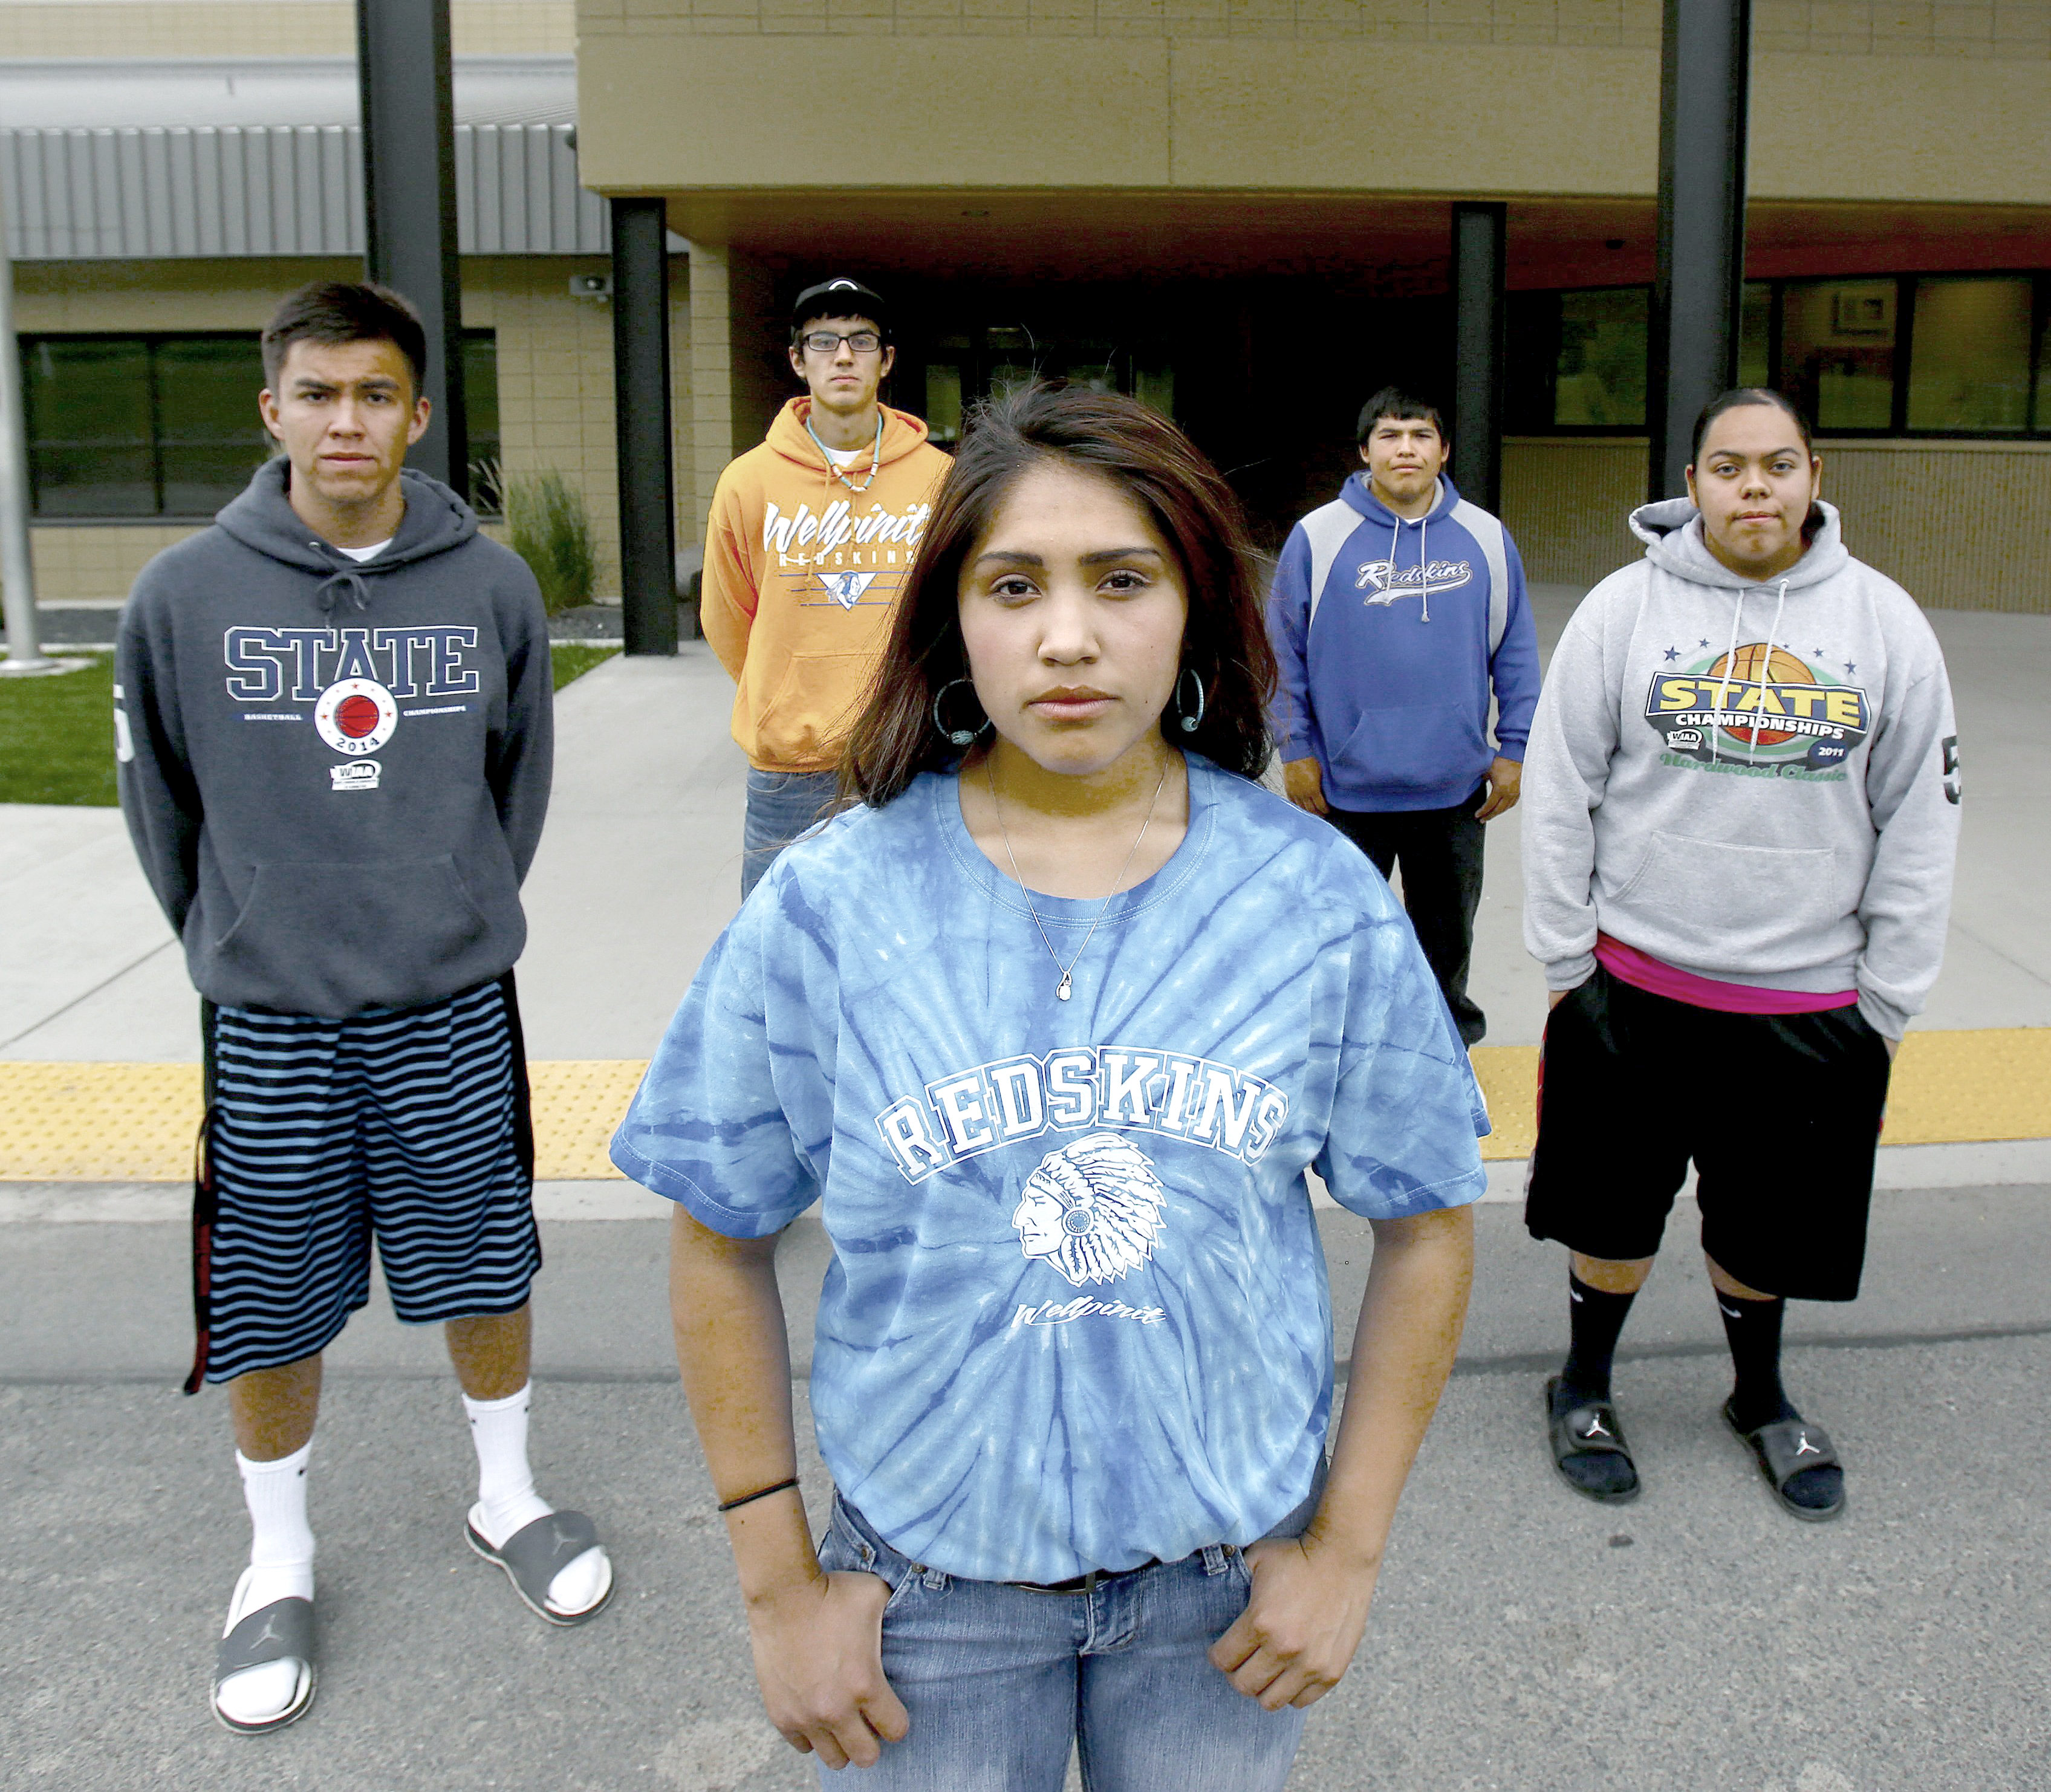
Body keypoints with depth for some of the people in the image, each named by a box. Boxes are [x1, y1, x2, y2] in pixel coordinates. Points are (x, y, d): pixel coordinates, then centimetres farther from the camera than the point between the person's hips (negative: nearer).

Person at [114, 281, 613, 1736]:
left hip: (454, 1008, 1)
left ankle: (510, 1498, 37)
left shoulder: (492, 586, -2)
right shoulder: (184, 597, -5)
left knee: (487, 1272, 13)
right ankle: (279, 1561, 32)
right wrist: (239, 947, 7)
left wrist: (460, 920, 10)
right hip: (267, 1020, 0)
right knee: (271, 1311, 9)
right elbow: (164, 803, 5)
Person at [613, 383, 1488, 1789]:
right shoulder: (827, 908, -12)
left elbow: (1427, 1226, 0)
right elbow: (723, 1243, -4)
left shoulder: (1321, 901, -10)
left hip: (1223, 1572, 1)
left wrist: (1347, 1546, -1)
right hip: (929, 1571, 0)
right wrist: (781, 1588, -2)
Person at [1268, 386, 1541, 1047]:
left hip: (1456, 788, 2)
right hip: (1346, 788, -2)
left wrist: (1513, 750, 3)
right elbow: (1285, 652, -1)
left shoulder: (1487, 538, 2)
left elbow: (1516, 655, 6)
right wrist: (1296, 751, -4)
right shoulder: (1318, 536, -4)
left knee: (1447, 933, 17)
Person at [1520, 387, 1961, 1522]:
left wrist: (1887, 1001, 1)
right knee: (1613, 1215, 12)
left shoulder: (1885, 622, -1)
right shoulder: (1625, 608, -5)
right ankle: (1584, 1388, 36)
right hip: (1635, 984, -1)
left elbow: (1920, 822, 2)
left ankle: (1759, 1398, 41)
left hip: (1810, 1001, 1)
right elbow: (1559, 795, -1)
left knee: (1768, 1226, 16)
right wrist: (1564, 960, -3)